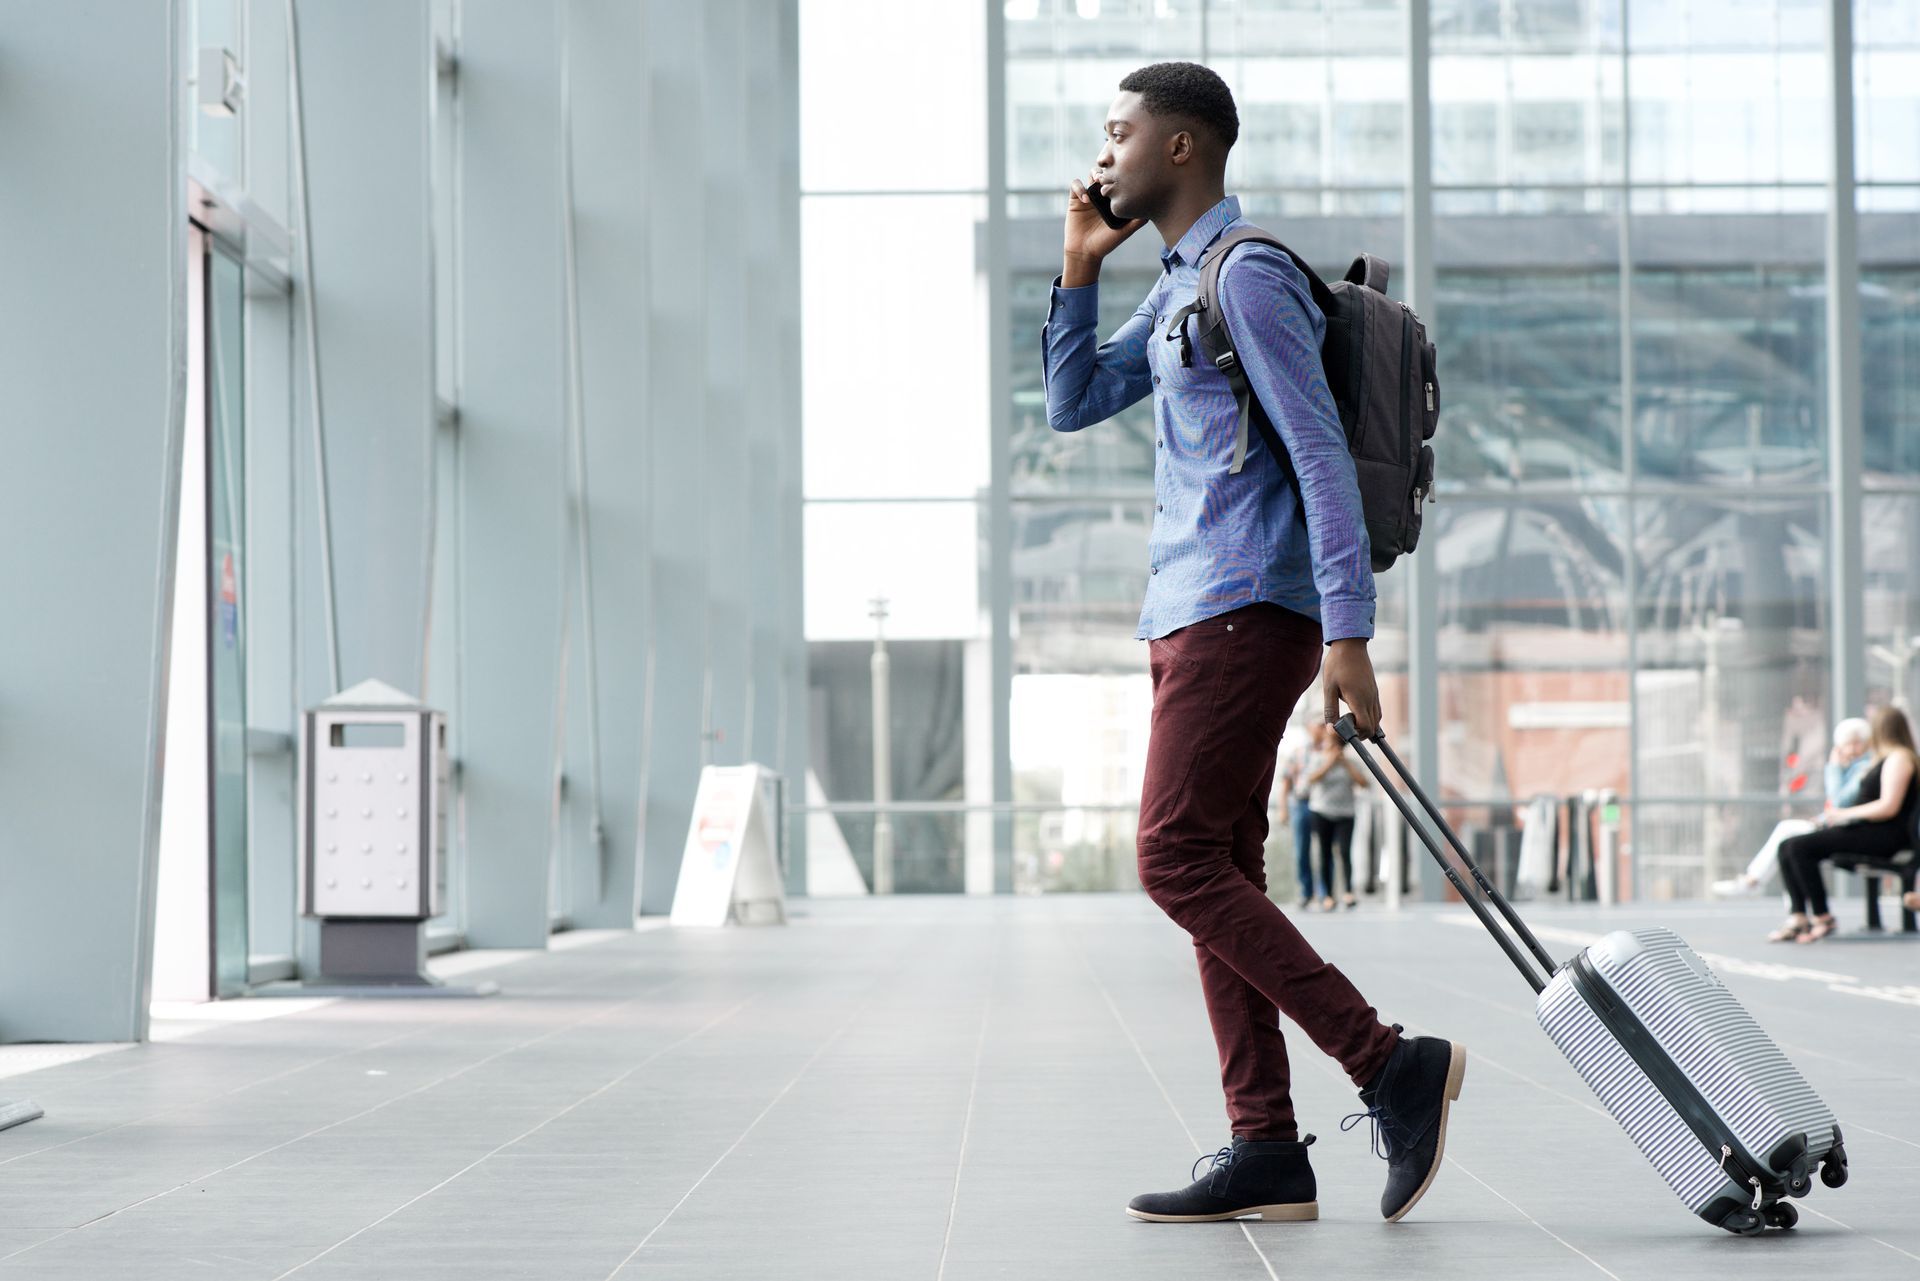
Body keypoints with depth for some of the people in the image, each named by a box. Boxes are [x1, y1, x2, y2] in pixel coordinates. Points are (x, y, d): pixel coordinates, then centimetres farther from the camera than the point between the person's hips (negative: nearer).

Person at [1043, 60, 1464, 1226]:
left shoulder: (1249, 275, -10)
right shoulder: (1177, 287, 21)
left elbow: (1322, 453, -17)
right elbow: (1074, 403, 25)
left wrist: (1349, 631, -23)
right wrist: (1081, 265, 14)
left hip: (1246, 611, -10)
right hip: (1194, 613, 10)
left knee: (1179, 861, -14)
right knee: (1218, 874, 5)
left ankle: (1393, 1066, -12)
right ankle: (1269, 1152, 4)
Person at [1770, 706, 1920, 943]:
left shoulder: (1899, 758, -7)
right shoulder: (1885, 759, 25)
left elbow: (1889, 807, -18)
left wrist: (1846, 813, -12)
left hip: (1884, 834, -10)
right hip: (1863, 829, 10)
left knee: (1800, 847, -24)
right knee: (1787, 847, -4)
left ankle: (1822, 917, -18)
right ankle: (1798, 917, -17)